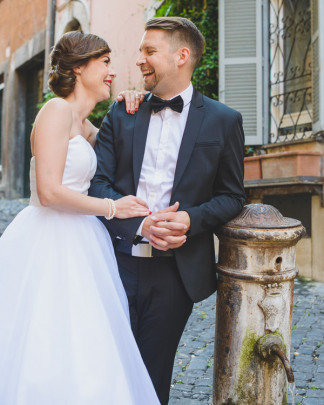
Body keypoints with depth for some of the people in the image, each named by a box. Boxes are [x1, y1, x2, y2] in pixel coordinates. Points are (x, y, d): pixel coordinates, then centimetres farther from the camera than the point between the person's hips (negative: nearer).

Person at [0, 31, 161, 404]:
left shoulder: (82, 124, 15)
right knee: (50, 356, -2)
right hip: (49, 245, -9)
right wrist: (111, 208, -11)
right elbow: (49, 192, -21)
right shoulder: (57, 111, -11)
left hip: (75, 244, 9)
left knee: (82, 355, 12)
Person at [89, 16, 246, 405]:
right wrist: (140, 224, -16)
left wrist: (191, 219, -15)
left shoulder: (223, 120, 2)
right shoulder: (121, 114, 7)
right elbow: (97, 183, 0)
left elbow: (231, 196, 4)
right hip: (118, 261, 2)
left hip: (176, 268, -1)